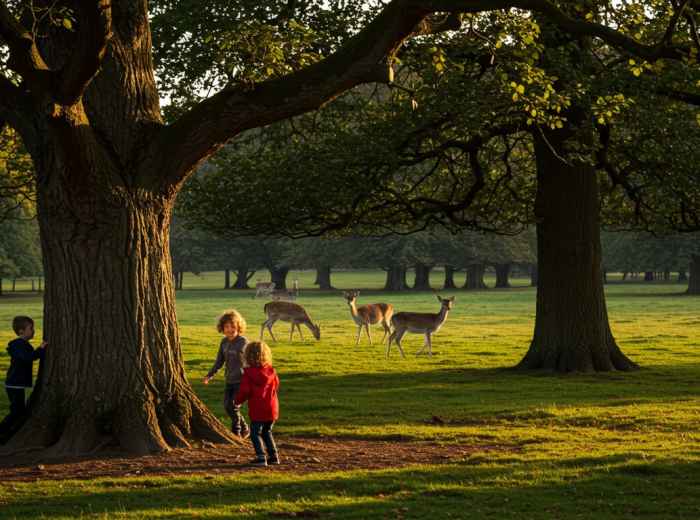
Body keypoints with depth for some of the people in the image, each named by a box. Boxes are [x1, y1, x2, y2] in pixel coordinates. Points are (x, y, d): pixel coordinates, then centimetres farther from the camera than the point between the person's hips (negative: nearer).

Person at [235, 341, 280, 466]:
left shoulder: (248, 373, -13)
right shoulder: (271, 371, 3)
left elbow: (244, 391, -14)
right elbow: (276, 385, 17)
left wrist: (238, 400, 6)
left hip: (257, 410, -5)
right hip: (272, 409, 5)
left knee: (255, 433, 4)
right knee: (267, 432, 21)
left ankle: (261, 457, -6)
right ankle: (274, 455, 19)